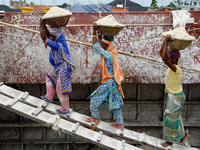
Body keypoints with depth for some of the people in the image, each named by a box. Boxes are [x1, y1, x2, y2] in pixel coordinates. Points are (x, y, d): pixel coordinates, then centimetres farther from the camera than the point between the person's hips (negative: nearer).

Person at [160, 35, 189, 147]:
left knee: (171, 118, 5)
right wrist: (165, 41, -9)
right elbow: (161, 54, 3)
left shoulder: (176, 69, -29)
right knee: (175, 116, 23)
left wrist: (166, 41, -39)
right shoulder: (172, 65, -4)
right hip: (171, 95, 9)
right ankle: (183, 134, 42)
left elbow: (164, 58, -45)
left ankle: (170, 140, 23)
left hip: (176, 97, -9)